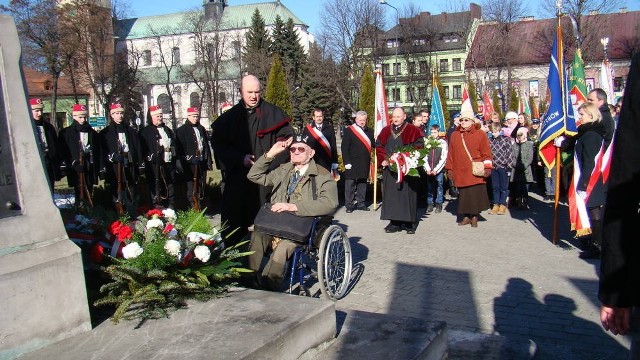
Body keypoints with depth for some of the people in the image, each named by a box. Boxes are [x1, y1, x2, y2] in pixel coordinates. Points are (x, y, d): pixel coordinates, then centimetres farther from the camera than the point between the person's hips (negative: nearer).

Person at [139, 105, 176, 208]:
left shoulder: (168, 130, 20)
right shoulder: (145, 132, 0)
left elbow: (174, 144, 22)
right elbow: (143, 149, -6)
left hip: (169, 163, 6)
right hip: (154, 164, -6)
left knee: (170, 185, 10)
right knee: (156, 187, -3)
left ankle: (171, 206, 19)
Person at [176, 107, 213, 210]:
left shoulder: (201, 129, 16)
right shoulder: (181, 130, 0)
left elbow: (206, 145, 17)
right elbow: (179, 148, -5)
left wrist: (209, 161, 11)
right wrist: (180, 164, -13)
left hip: (201, 163, 5)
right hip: (189, 163, -5)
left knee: (201, 187, 7)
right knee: (191, 187, -5)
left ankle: (200, 208, 15)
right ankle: (193, 208, -1)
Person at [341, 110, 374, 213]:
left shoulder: (369, 131, 14)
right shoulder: (349, 131, -2)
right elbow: (344, 147, -6)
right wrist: (347, 162, -13)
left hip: (365, 163, 5)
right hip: (352, 163, -5)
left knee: (362, 183, 11)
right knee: (350, 184, -1)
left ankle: (360, 203, 20)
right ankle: (349, 205, 6)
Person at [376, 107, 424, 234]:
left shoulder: (413, 130, 0)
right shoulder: (386, 131, 13)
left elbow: (419, 146, -6)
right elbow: (379, 146, 14)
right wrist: (384, 159, 0)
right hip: (389, 169, 4)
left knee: (407, 194, -2)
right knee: (391, 194, 4)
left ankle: (409, 222, 6)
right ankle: (394, 222, 9)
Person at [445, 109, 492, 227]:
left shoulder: (480, 135, 1)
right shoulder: (454, 135, 10)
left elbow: (486, 153, -1)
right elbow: (451, 153, 10)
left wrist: (487, 167, -8)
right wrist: (449, 168, 8)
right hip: (460, 172, 3)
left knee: (475, 195, -2)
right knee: (463, 195, 6)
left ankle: (474, 217, 11)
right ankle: (466, 216, 17)